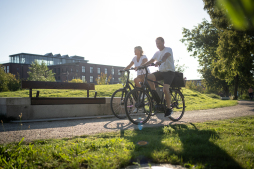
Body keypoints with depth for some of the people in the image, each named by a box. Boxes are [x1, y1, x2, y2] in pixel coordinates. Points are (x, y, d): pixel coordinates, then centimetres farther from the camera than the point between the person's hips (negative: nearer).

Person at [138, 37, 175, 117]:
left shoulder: (168, 49, -7)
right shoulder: (157, 53, 14)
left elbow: (166, 56, -30)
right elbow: (151, 61, 9)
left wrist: (160, 61, -52)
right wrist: (141, 66, -5)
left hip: (169, 71, -6)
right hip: (161, 71, 6)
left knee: (165, 89, -24)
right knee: (148, 77, -20)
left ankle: (169, 108, -7)